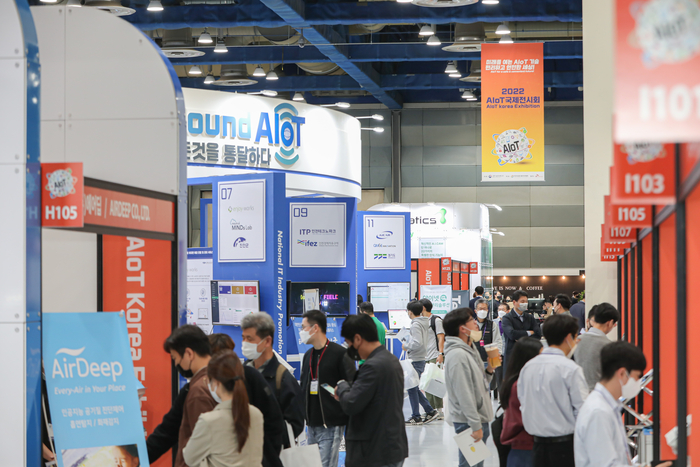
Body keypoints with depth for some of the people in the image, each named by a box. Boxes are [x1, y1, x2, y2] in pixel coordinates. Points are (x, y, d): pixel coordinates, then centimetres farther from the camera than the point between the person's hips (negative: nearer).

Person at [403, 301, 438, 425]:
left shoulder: (416, 325, -16)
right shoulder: (424, 323, 12)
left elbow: (418, 343, -26)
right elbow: (429, 337, 20)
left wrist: (406, 346, -10)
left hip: (416, 361, -9)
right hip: (421, 359, 9)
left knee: (412, 388, -1)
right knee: (414, 388, 16)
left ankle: (416, 417, 4)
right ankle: (430, 411, 16)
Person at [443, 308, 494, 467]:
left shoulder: (471, 350, 14)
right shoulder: (458, 355, -19)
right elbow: (464, 395, -22)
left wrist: (489, 370, 0)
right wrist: (475, 426, -22)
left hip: (480, 418, 10)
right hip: (468, 422, -10)